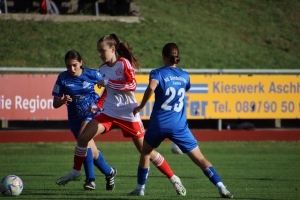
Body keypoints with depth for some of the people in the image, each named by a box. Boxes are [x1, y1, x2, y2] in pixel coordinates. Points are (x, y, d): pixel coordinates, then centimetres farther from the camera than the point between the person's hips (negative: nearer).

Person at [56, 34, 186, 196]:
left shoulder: (124, 63, -12)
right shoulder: (103, 69, 7)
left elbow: (132, 85, -21)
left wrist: (108, 82, -22)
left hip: (128, 114, -6)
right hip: (109, 113, 6)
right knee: (83, 137, -8)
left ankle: (173, 179, 11)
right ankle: (76, 171, 11)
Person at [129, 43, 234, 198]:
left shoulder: (158, 73, -3)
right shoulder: (184, 75, 9)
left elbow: (151, 87, -23)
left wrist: (141, 106, -13)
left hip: (159, 123, -1)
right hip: (179, 126, 2)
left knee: (145, 153, 26)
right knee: (199, 159, 1)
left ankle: (140, 187, 27)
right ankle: (221, 188, -13)